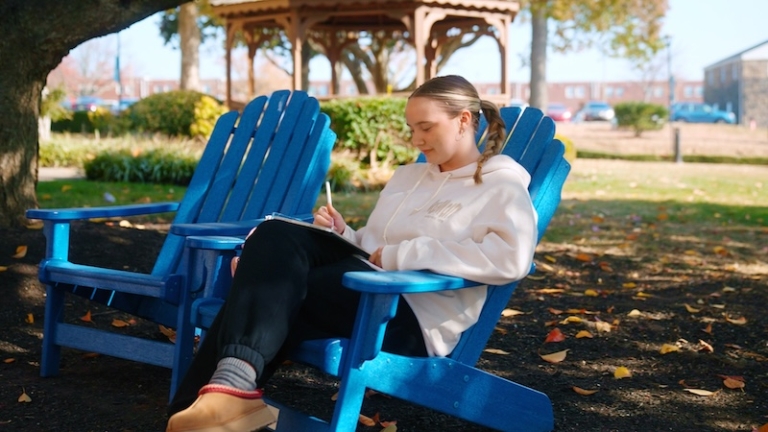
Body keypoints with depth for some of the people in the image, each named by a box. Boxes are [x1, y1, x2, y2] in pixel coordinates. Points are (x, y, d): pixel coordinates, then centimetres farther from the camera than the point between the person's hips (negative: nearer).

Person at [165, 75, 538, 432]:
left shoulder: (502, 182, 1)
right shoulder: (407, 175, 26)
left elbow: (511, 258, -20)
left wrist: (400, 255, -19)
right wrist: (342, 234, 4)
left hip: (413, 315, -7)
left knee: (273, 293, -25)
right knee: (277, 236, -23)